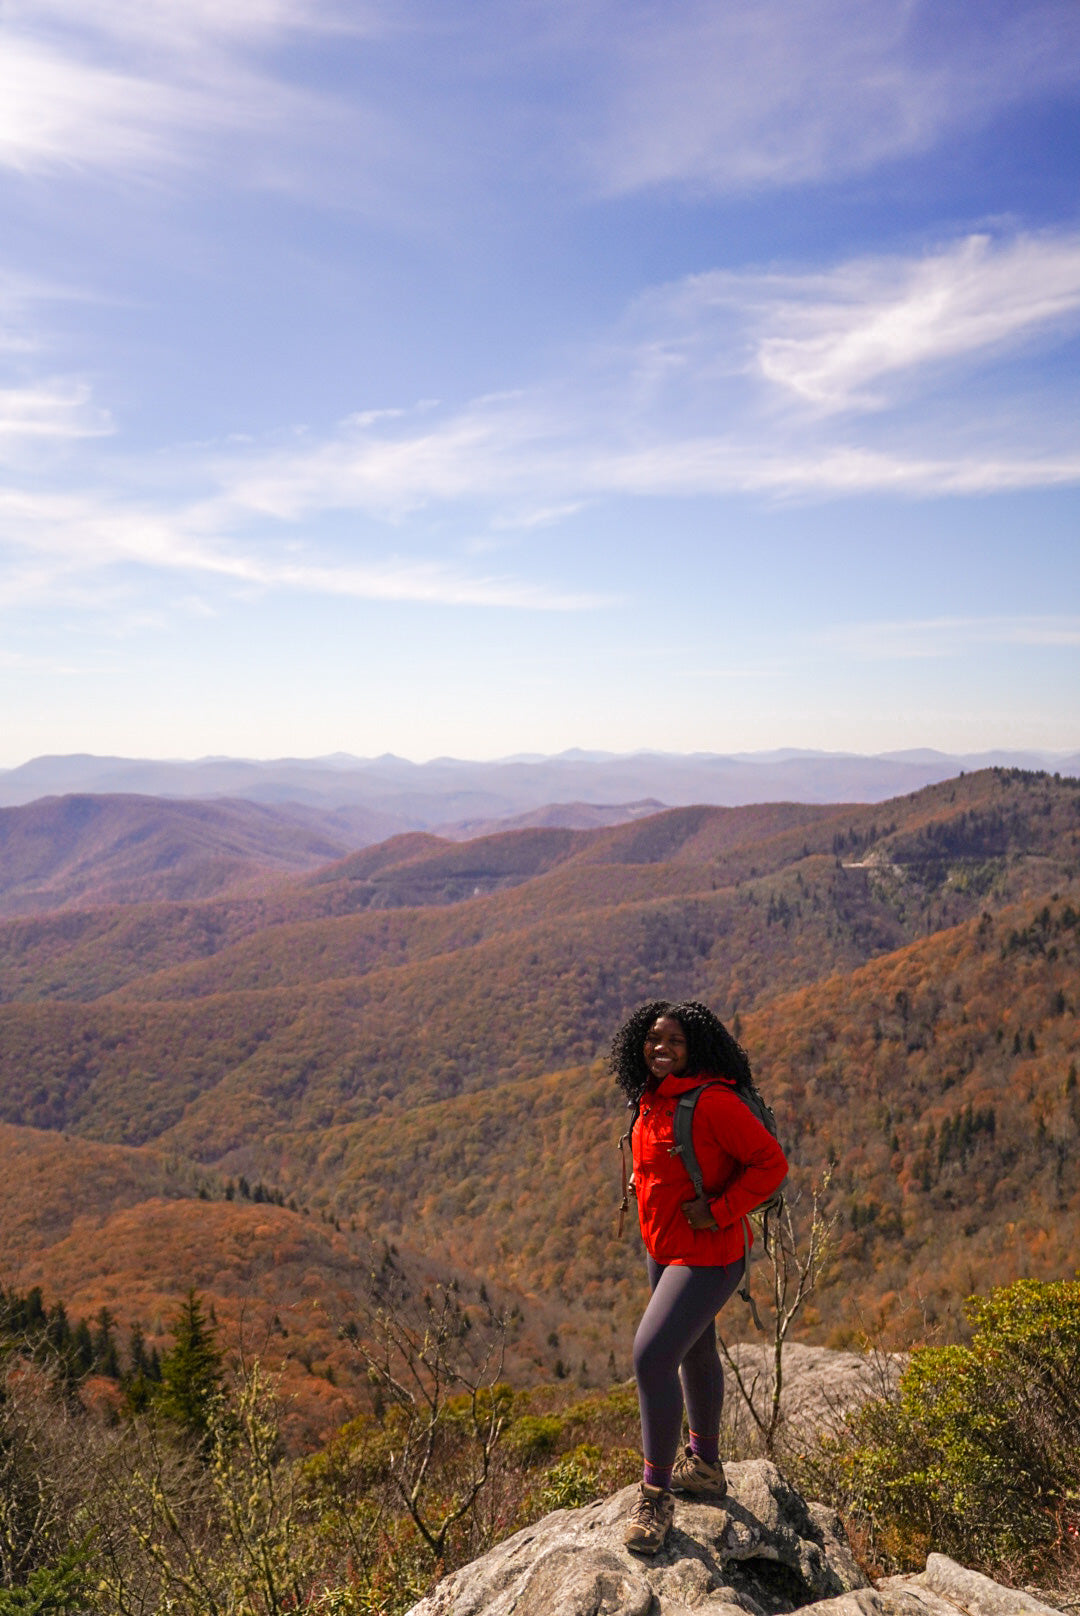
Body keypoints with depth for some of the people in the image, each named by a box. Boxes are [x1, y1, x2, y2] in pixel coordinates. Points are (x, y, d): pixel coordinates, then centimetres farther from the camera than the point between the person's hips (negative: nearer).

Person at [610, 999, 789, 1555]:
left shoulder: (713, 1101, -24)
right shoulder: (651, 1098, 1)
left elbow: (771, 1163, -22)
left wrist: (718, 1211, -23)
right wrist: (642, 1180, 5)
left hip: (706, 1255, -9)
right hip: (662, 1249, 9)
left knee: (651, 1357, -15)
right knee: (694, 1353, 23)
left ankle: (655, 1494, 3)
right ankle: (705, 1467, 43)